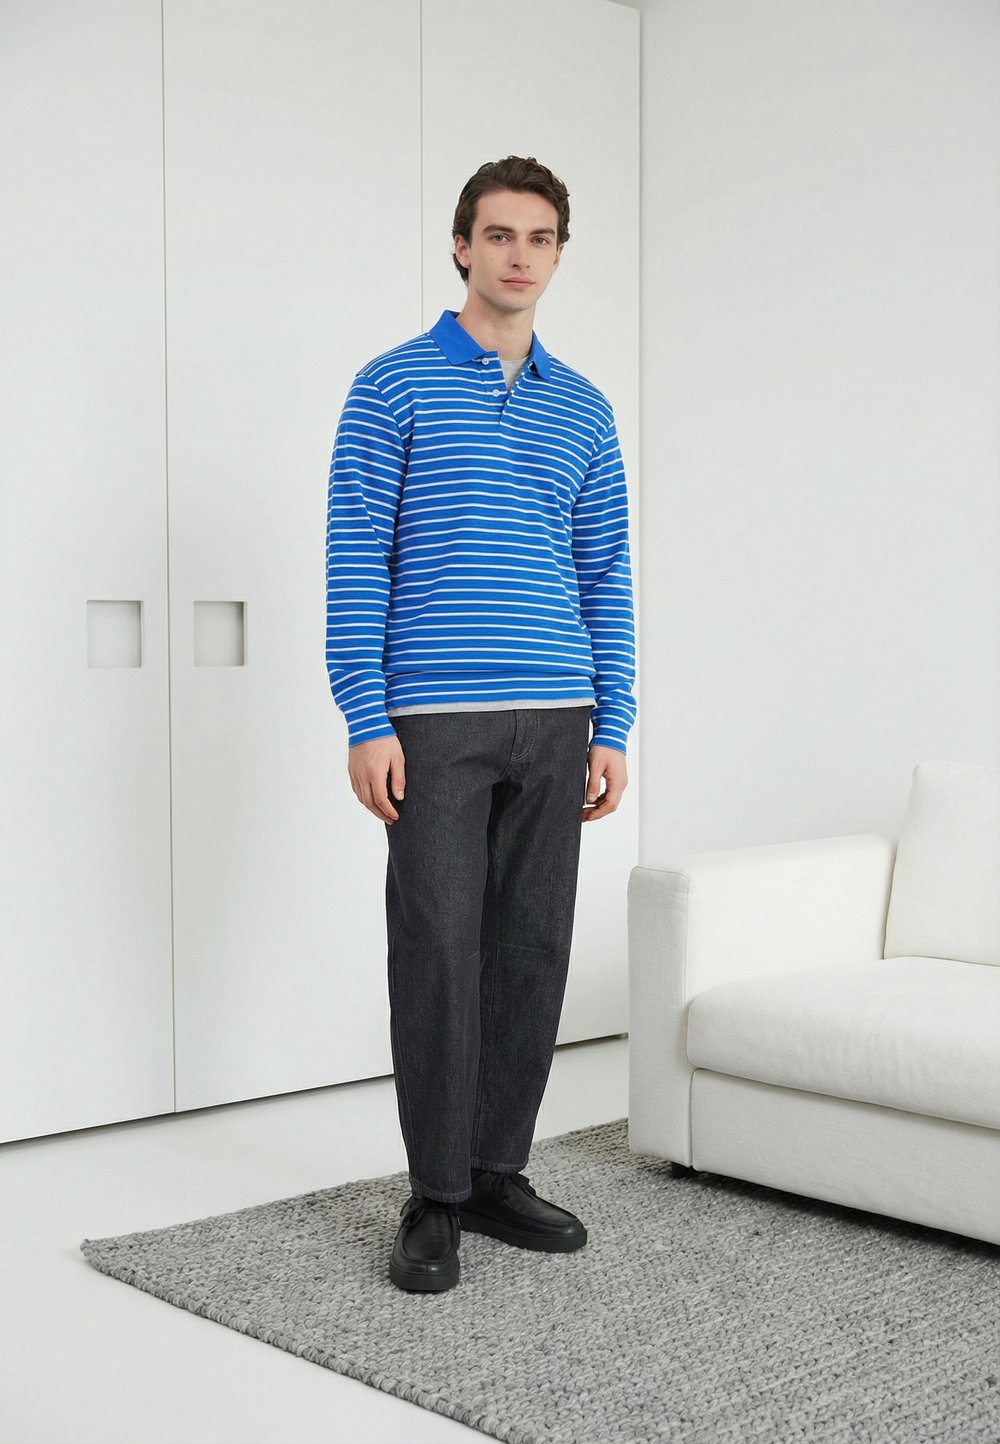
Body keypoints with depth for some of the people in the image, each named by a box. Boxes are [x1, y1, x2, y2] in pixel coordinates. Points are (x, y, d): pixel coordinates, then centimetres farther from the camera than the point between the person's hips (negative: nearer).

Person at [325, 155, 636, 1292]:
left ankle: (498, 1174, 20)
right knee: (438, 954, -2)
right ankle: (436, 1198, 10)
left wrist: (611, 729, 6)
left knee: (532, 953, 7)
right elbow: (355, 560, -4)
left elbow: (606, 577, 14)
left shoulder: (584, 410, 14)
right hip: (435, 721, -4)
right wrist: (366, 720, -11)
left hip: (556, 725, 4)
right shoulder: (394, 387, 2)